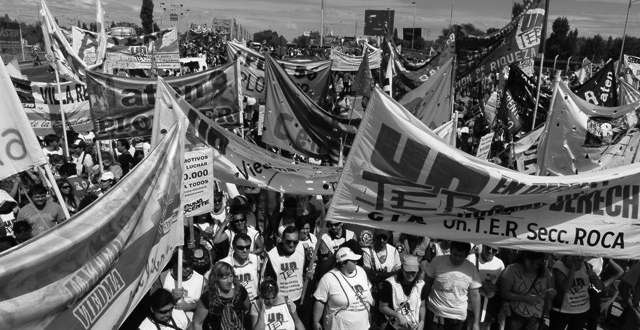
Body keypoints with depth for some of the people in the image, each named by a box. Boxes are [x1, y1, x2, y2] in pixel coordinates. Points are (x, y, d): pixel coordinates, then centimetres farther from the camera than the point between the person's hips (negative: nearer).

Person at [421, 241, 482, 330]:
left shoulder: (472, 269, -6)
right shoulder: (437, 261, -9)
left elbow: (475, 295, -1)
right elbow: (427, 283, 2)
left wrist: (476, 322, -1)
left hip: (458, 317, 1)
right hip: (434, 313, 0)